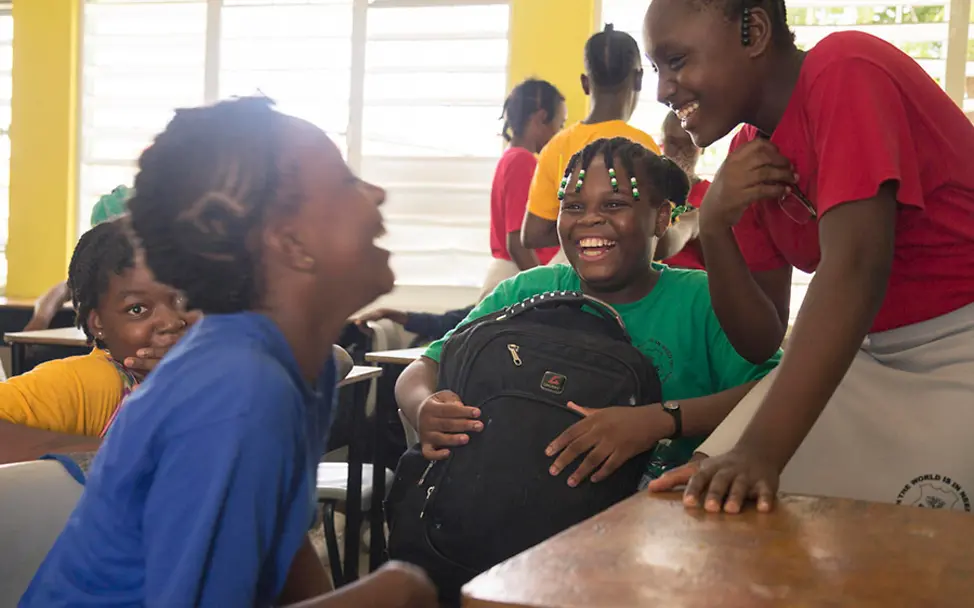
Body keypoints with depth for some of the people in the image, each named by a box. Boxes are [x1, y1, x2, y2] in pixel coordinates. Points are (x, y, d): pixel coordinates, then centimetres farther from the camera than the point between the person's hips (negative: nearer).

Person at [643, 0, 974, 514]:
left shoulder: (845, 72, -16)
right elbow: (761, 341, 4)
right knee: (710, 504, -5)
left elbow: (856, 266, -29)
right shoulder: (751, 155, 6)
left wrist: (759, 451, -37)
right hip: (877, 359, 7)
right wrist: (714, 226, -14)